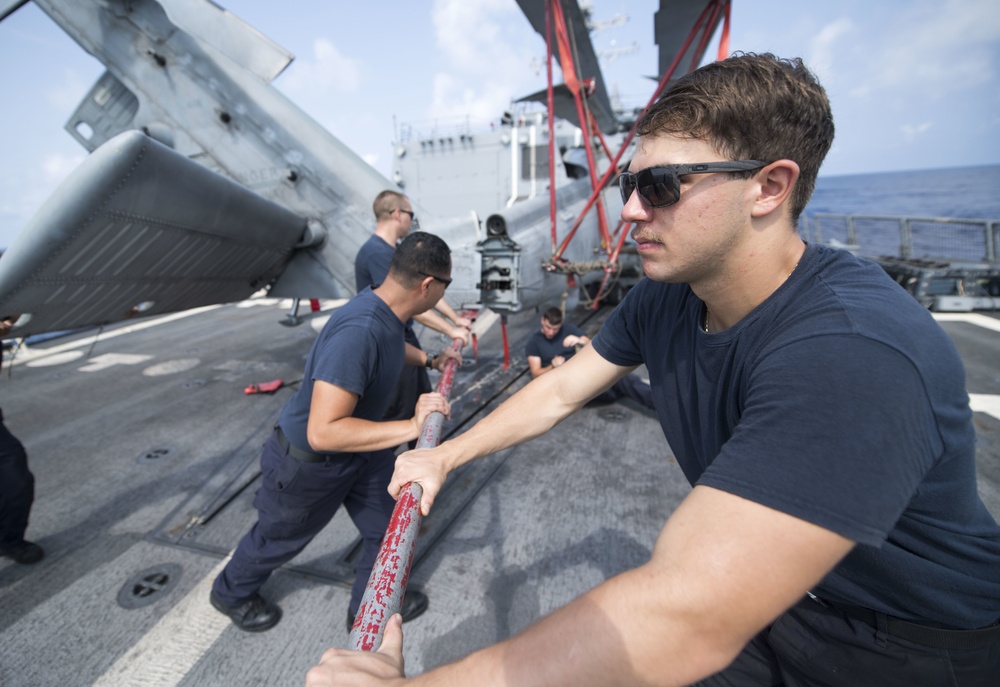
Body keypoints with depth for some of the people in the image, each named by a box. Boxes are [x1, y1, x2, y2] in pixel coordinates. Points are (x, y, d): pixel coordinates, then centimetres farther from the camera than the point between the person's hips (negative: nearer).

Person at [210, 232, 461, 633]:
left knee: (388, 528, 14)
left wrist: (430, 359, 7)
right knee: (281, 536, 22)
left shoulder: (387, 313, -11)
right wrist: (411, 427, -43)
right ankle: (231, 593, 55)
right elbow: (323, 432, -43)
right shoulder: (358, 331, -41)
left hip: (361, 449, 7)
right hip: (310, 461, -7)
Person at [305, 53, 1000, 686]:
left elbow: (682, 620, -41)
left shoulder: (856, 349, -36)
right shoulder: (661, 300, -11)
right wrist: (443, 457, 1)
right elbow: (558, 392, 0)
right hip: (751, 589, 5)